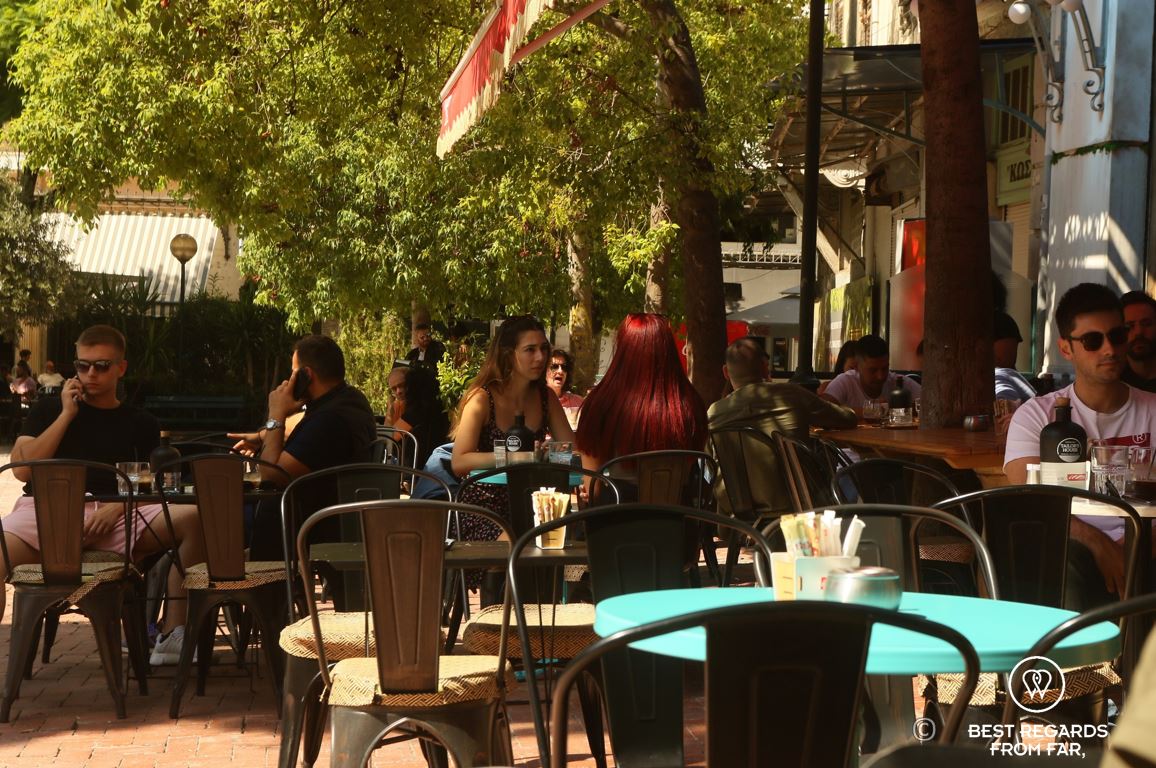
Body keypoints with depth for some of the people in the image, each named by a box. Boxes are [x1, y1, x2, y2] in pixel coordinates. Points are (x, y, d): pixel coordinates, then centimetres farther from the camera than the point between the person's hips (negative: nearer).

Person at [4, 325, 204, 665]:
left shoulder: (140, 424, 21)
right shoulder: (48, 409, 20)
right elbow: (22, 469, 6)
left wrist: (118, 507, -10)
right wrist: (67, 414, 6)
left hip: (116, 518, 1)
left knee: (195, 518, -25)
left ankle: (171, 637, -23)